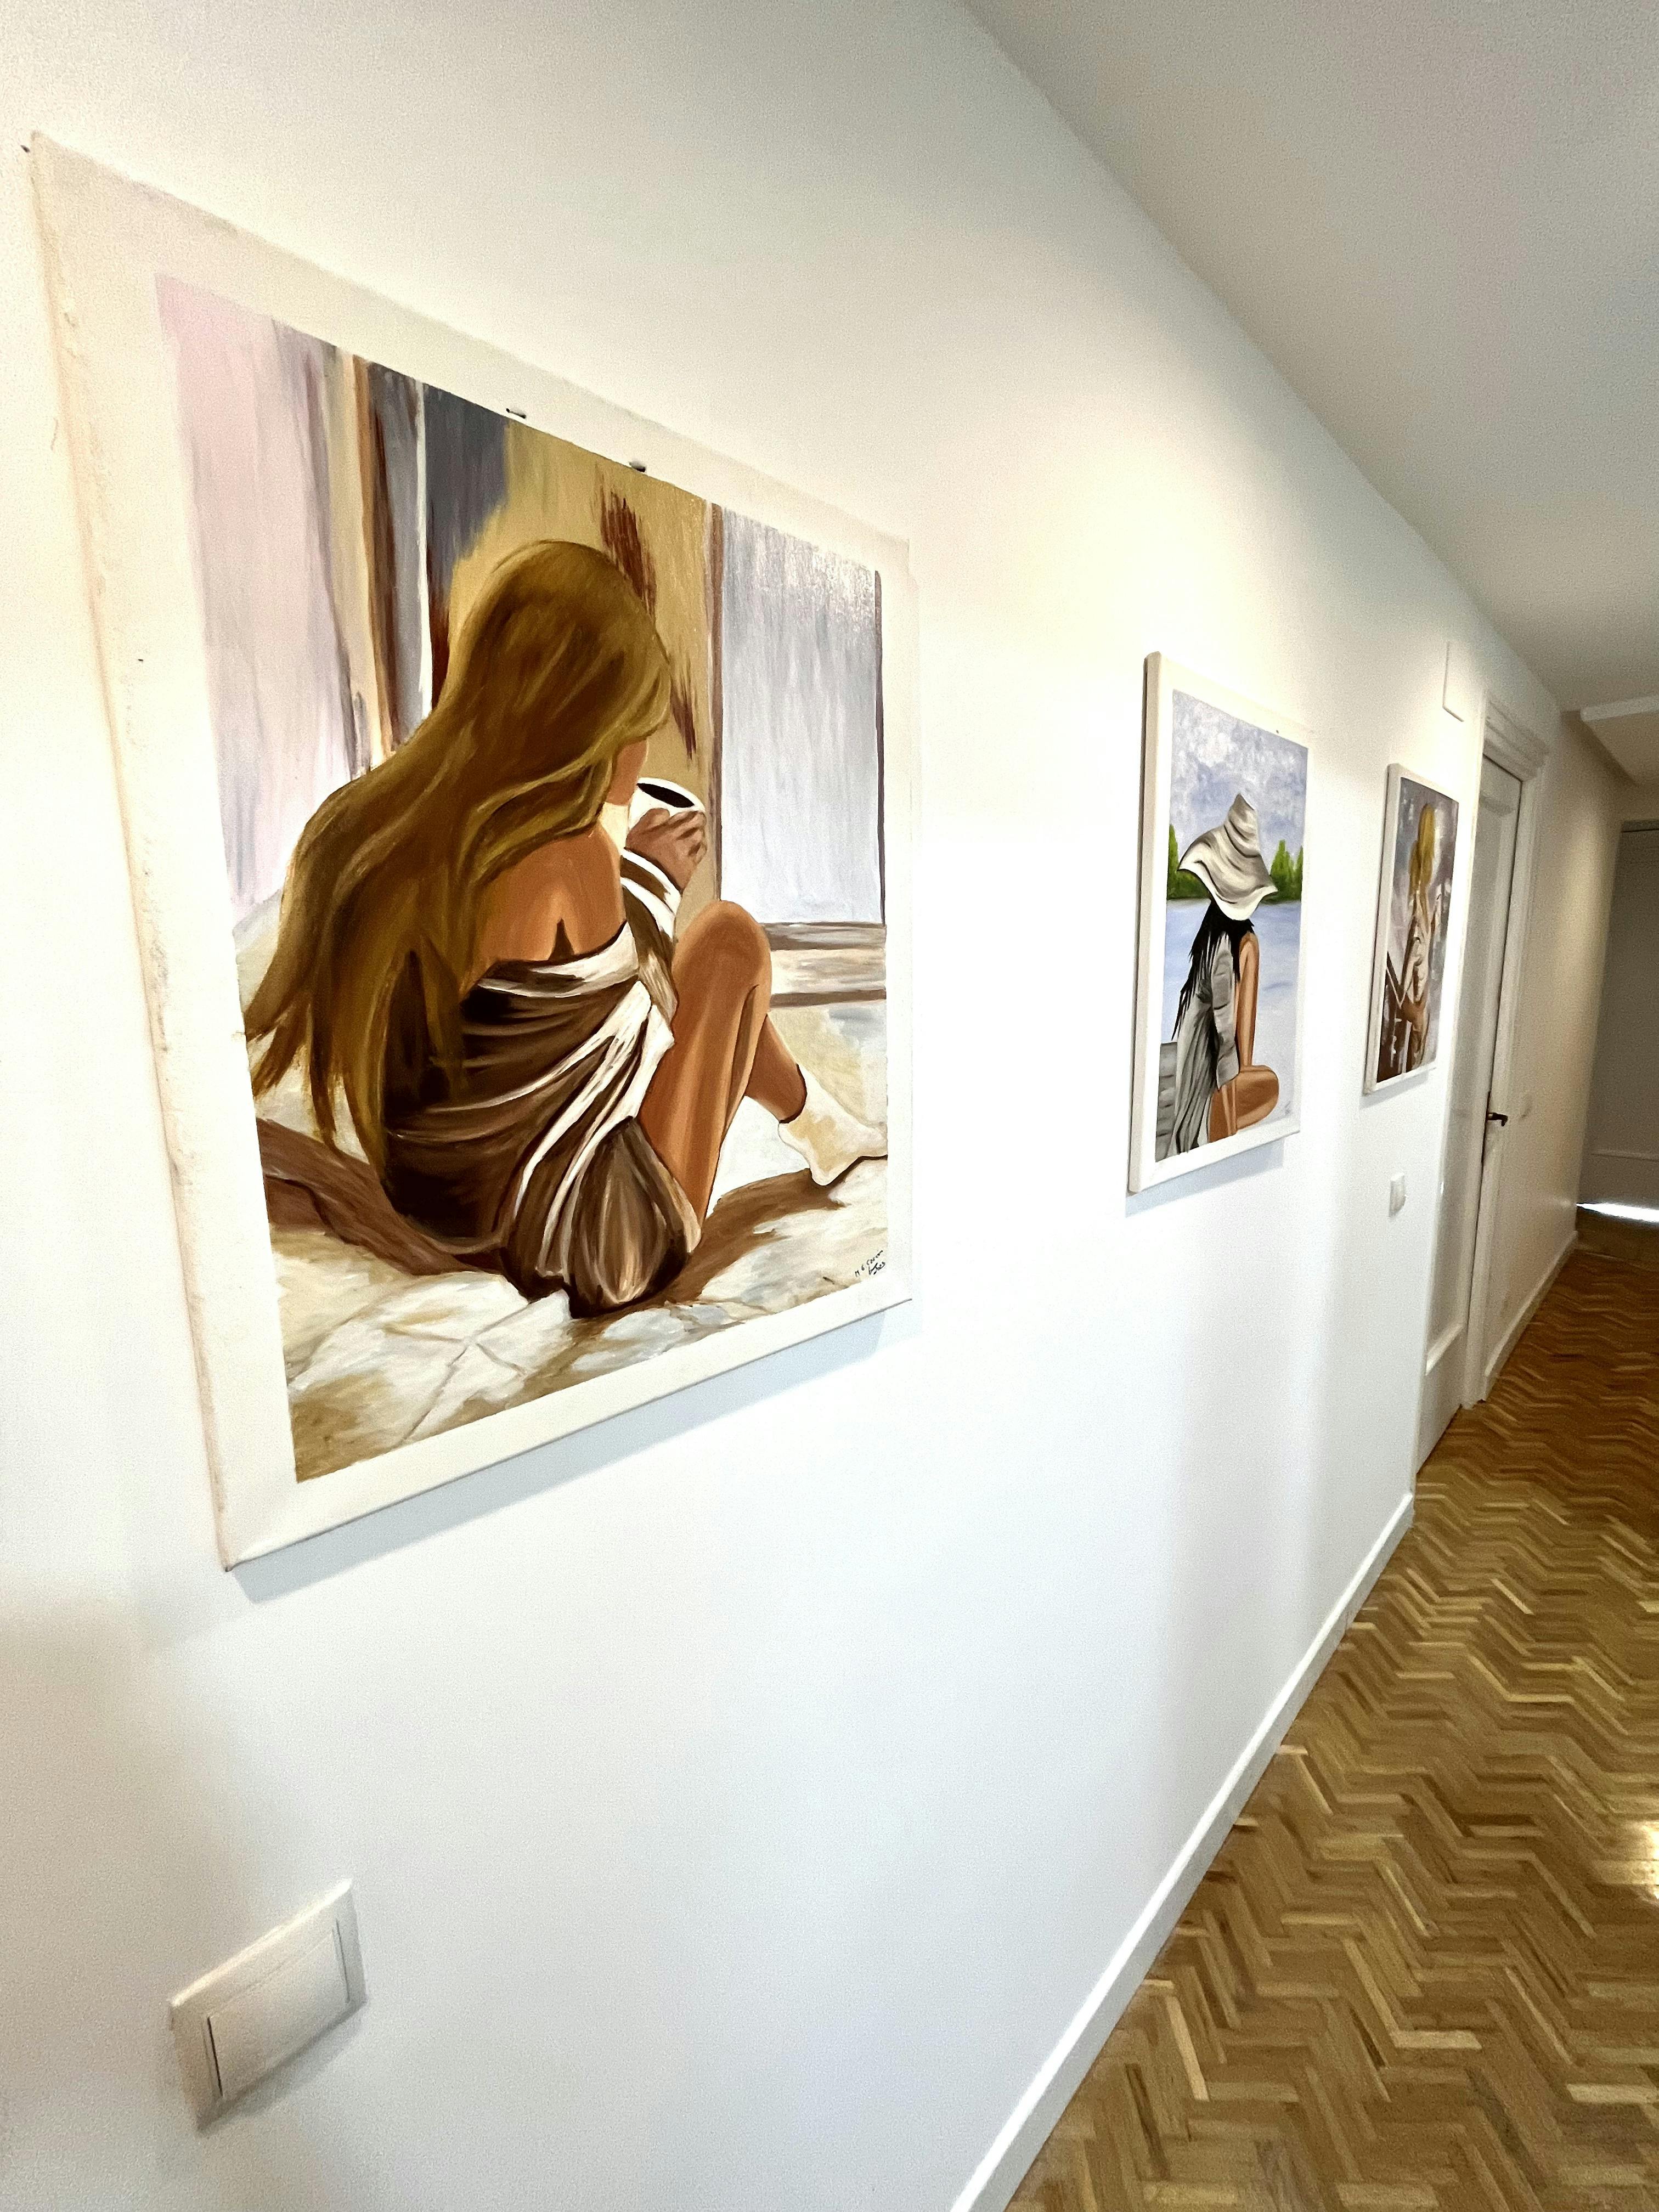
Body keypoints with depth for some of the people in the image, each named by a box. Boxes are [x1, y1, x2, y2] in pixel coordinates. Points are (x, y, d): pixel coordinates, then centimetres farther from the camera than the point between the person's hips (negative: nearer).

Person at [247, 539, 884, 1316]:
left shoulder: (355, 821, -5)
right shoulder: (569, 857, -26)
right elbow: (641, 1019, -8)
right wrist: (650, 877, 7)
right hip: (592, 1254, -7)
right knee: (730, 937, 5)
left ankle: (820, 1128, 37)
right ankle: (812, 1121, 29)